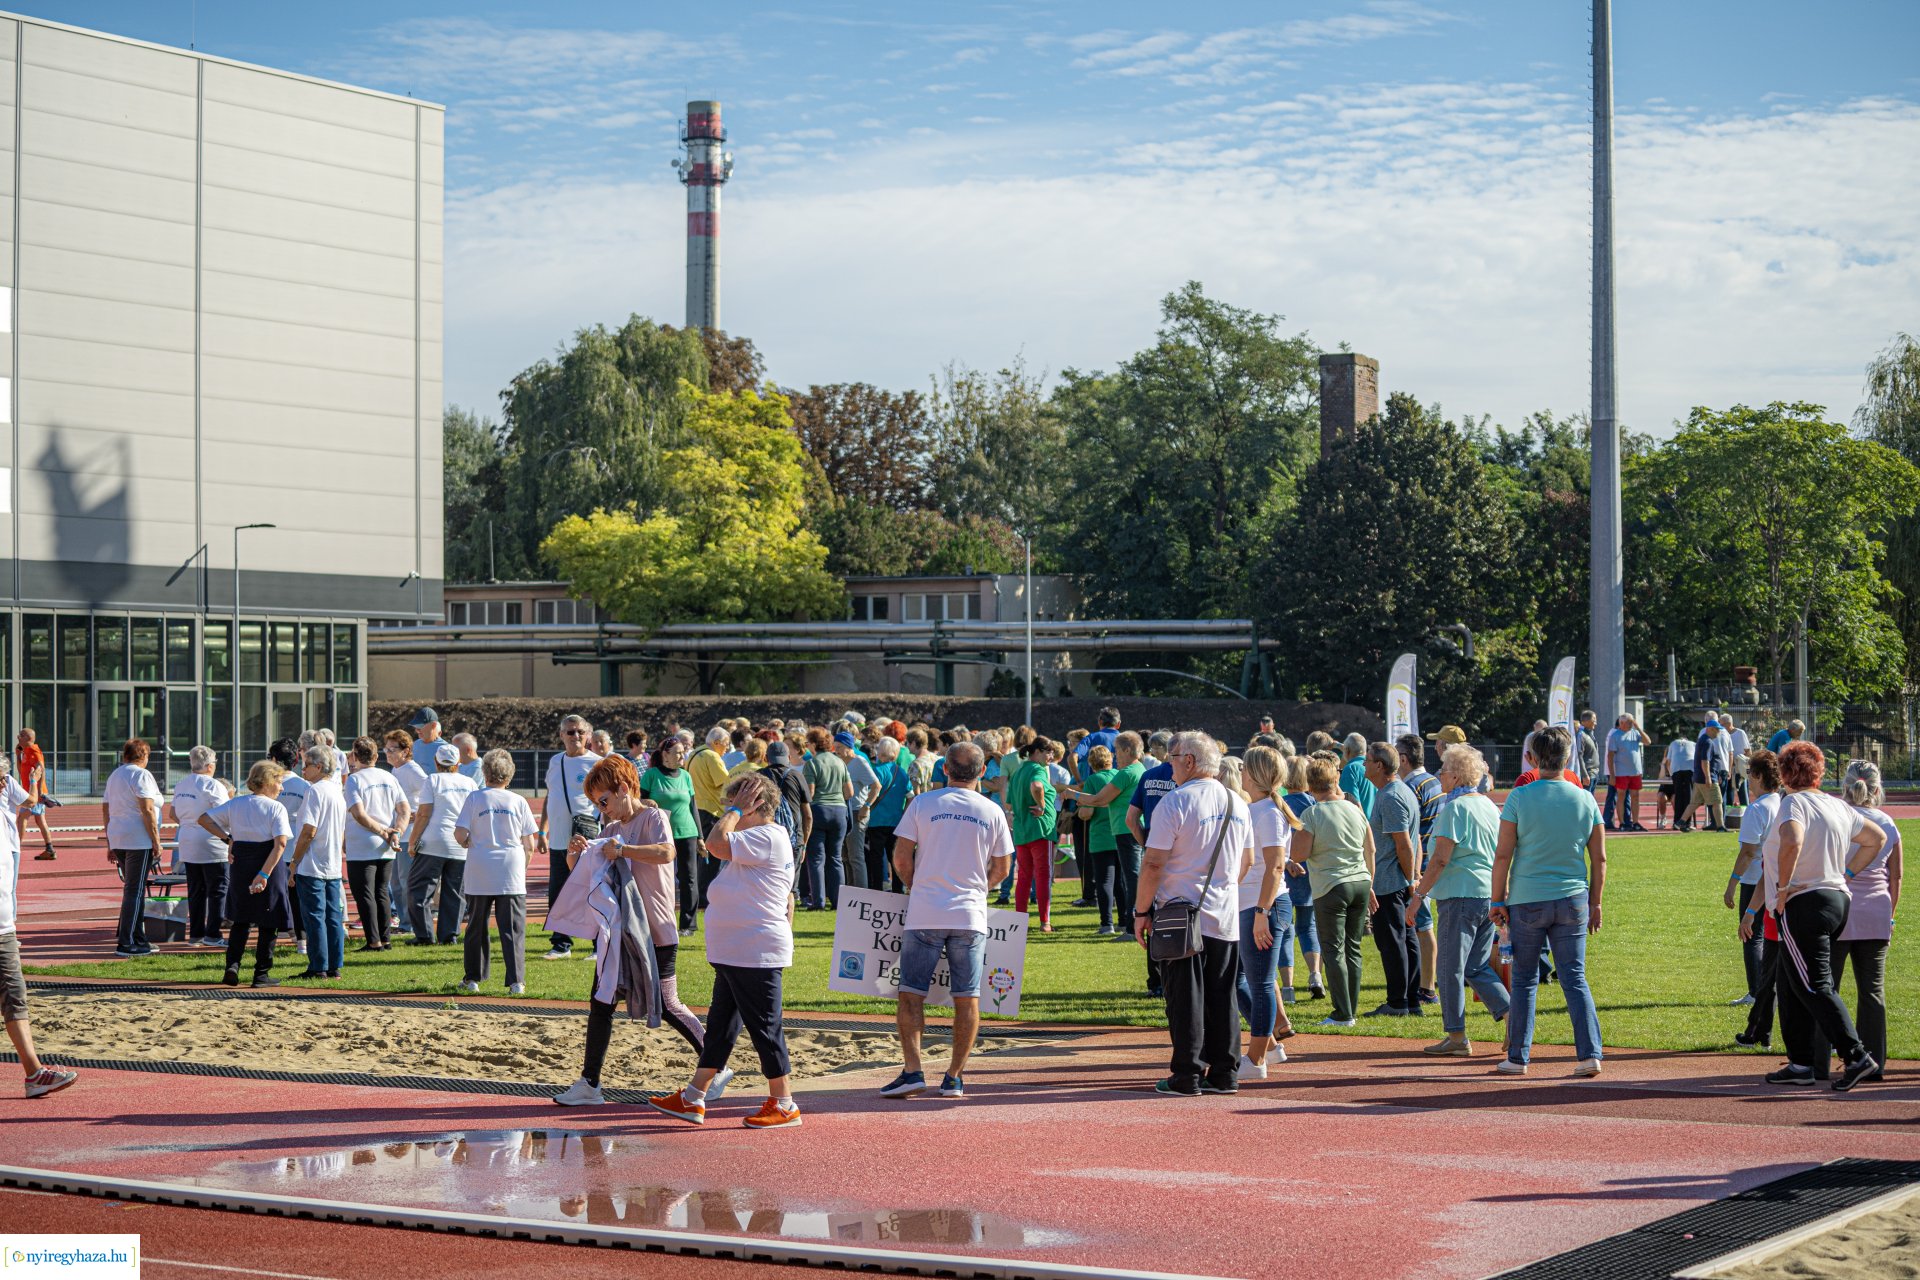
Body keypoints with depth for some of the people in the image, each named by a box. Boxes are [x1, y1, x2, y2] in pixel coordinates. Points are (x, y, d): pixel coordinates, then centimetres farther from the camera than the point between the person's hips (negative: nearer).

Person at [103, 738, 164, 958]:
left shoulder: (114, 775, 17)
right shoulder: (141, 775, -8)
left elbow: (105, 810, 18)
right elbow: (147, 810, -16)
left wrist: (110, 844, 21)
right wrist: (156, 841, -13)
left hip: (118, 839, 8)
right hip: (139, 841, -8)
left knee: (132, 889, 16)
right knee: (135, 891, -6)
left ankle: (138, 939, 19)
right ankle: (126, 943, -8)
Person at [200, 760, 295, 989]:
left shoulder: (235, 804, 5)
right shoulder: (276, 808, -8)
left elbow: (204, 819, 4)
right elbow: (281, 843, -19)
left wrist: (228, 839, 3)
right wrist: (264, 874, -21)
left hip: (240, 861, 4)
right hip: (267, 864, -4)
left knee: (240, 919, 16)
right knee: (268, 922, 5)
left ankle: (232, 965, 1)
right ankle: (262, 973, 7)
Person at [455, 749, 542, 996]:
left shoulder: (475, 798, 0)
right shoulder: (518, 802, 3)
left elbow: (459, 833, -6)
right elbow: (530, 843, 3)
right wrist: (525, 855, 22)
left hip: (479, 873, 0)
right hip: (511, 874, 0)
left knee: (476, 927, 13)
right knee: (513, 929, 0)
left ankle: (473, 978, 19)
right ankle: (516, 981, -9)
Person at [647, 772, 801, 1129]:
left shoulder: (766, 838, -16)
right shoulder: (761, 840, 17)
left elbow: (717, 843, -25)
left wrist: (736, 809, -13)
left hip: (756, 954, -11)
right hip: (734, 953, 11)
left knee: (764, 1026, -4)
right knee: (720, 1025, 14)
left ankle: (784, 1106, 4)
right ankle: (693, 1099, 20)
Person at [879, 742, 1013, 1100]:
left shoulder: (923, 803, -2)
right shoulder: (992, 812, 3)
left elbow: (901, 858, -1)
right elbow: (1001, 869, 8)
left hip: (924, 912, -1)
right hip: (971, 916, 1)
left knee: (912, 993, 4)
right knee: (967, 997, 6)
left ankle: (912, 1070, -6)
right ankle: (955, 1077, 5)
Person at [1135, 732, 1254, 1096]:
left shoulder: (1175, 802, -11)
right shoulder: (1237, 804, 10)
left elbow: (1153, 863, -13)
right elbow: (1247, 860, 19)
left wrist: (1141, 911, -6)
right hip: (1226, 916, 6)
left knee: (1185, 997, -2)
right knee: (1223, 997, 9)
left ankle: (1188, 1075, -1)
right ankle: (1224, 1073, 11)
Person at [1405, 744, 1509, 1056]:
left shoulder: (1454, 808, -12)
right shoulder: (1489, 806, 14)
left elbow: (1441, 858, -17)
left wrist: (1418, 895, -11)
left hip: (1460, 896, -8)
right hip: (1489, 895, 9)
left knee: (1450, 968, 0)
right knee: (1477, 967, 14)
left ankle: (1456, 1037, 3)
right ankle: (1510, 1015, 0)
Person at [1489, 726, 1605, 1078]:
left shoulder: (1520, 798, -8)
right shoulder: (1585, 799, 1)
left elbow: (1503, 855, -8)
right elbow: (1599, 858, 4)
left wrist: (1497, 901, 1)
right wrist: (1595, 903, 13)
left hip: (1527, 901, -2)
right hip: (1572, 902, 2)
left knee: (1524, 980, 8)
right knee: (1575, 979, 6)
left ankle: (1518, 1058, 11)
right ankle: (1590, 1053, -3)